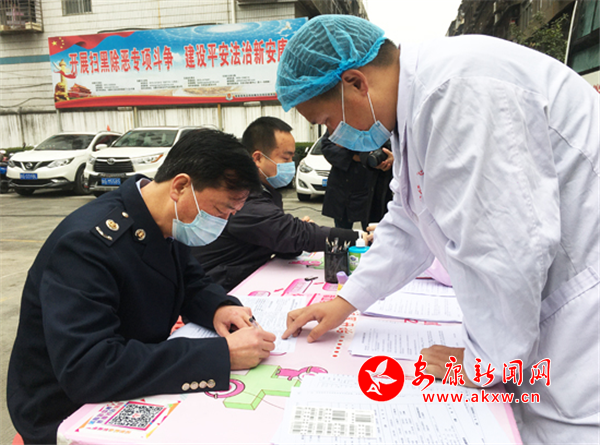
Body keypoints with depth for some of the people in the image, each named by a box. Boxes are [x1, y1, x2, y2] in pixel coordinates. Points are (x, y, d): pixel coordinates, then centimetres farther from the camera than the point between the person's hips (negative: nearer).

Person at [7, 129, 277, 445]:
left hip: (135, 396, 7)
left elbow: (192, 282, 8)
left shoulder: (166, 225, -5)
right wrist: (221, 354, -37)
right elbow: (86, 369, -35)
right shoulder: (87, 242, -28)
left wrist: (218, 307, -15)